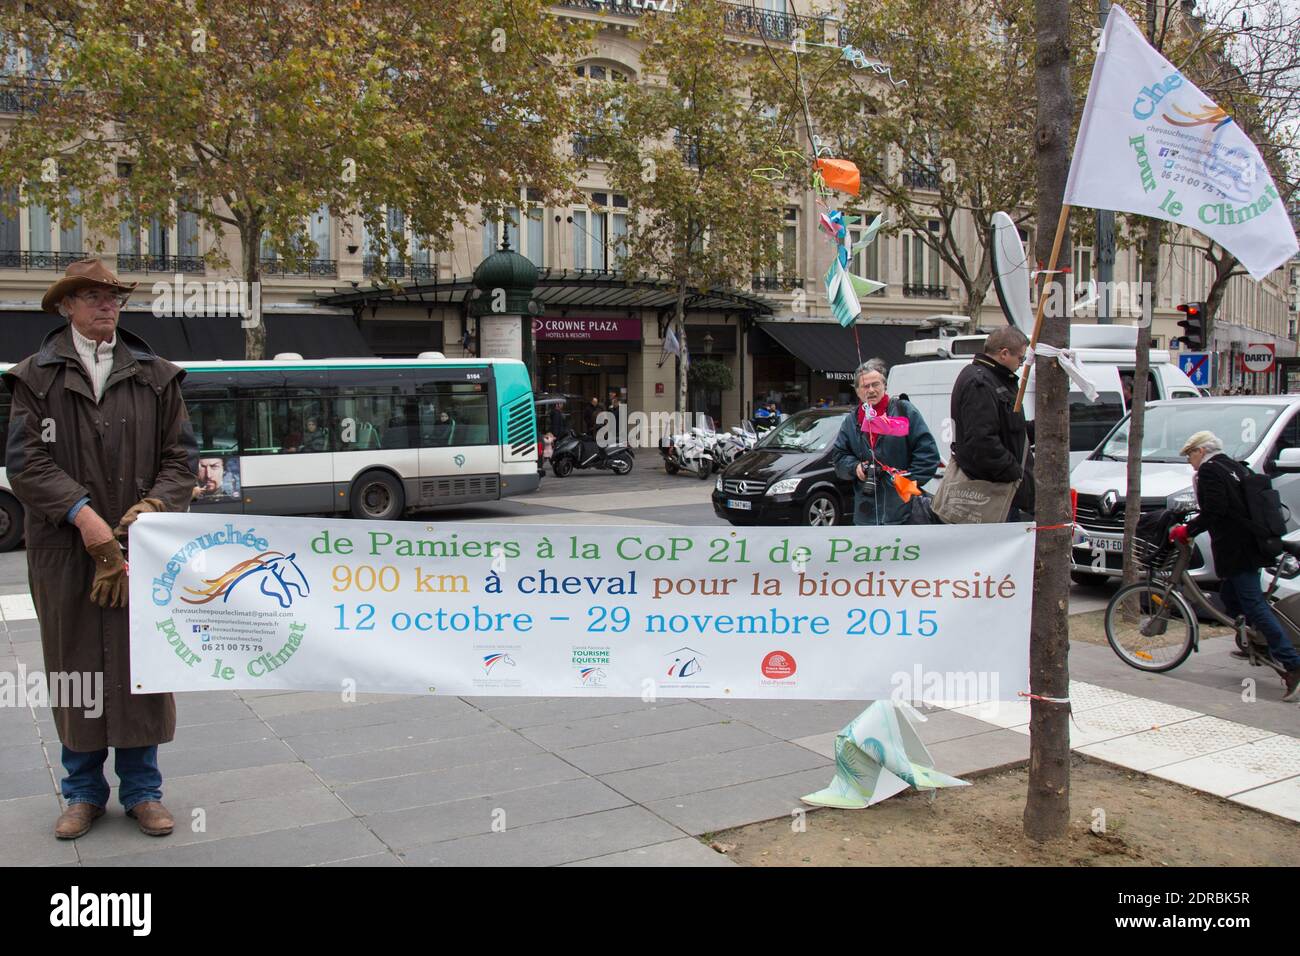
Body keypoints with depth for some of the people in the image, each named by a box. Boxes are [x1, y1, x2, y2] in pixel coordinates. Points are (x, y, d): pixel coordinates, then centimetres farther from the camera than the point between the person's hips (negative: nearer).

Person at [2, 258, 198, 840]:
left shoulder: (156, 376, 8)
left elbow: (181, 455, 5)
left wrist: (153, 507, -12)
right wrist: (81, 513, -18)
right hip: (65, 550, -1)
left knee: (142, 664, 5)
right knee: (74, 666, 8)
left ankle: (142, 789, 19)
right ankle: (84, 791, 23)